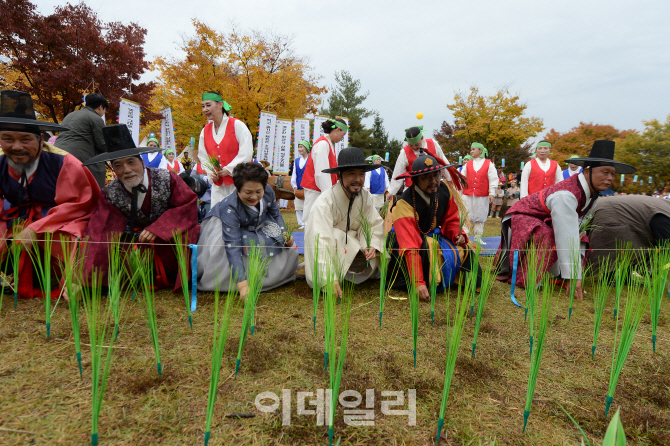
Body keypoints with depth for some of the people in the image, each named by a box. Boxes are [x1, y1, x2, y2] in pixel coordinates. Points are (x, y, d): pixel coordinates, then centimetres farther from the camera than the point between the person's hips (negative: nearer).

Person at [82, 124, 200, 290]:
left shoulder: (167, 179, -11)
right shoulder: (109, 194, -8)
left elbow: (188, 208, -12)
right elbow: (99, 234, -14)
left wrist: (157, 228, -23)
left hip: (170, 237, -2)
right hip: (134, 242, 2)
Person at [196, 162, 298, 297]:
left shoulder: (268, 191, -25)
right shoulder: (229, 208, -40)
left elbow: (276, 214, -2)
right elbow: (233, 246, -47)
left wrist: (285, 234, -19)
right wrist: (242, 285, -54)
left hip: (259, 226, 5)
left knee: (288, 248, -7)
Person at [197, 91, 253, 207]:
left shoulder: (237, 125, -6)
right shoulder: (205, 131, 11)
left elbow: (246, 152, -10)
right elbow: (203, 156, 16)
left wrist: (229, 169, -13)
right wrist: (210, 172, -1)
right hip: (218, 184, 5)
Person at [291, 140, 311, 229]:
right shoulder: (297, 160, 15)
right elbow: (294, 174, 15)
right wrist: (294, 187, 5)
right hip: (298, 188, 5)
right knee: (298, 207, 4)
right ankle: (301, 223, 12)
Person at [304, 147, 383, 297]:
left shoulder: (365, 196, -7)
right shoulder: (325, 202, -28)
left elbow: (375, 224, -2)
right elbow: (322, 242, -37)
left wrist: (371, 246, -25)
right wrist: (330, 280, -44)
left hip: (351, 245, 6)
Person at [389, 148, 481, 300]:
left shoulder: (444, 190, -12)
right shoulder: (405, 204, -30)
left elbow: (451, 220, 2)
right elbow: (410, 248, -37)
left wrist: (458, 235, -21)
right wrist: (418, 283, -41)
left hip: (434, 236, 6)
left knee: (463, 251, -11)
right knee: (427, 248, -35)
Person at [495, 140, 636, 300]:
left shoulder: (593, 193, -5)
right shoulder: (566, 195, -34)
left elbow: (578, 229, -2)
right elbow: (567, 238, -37)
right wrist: (573, 277, -36)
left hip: (545, 222, 10)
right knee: (547, 241, -36)